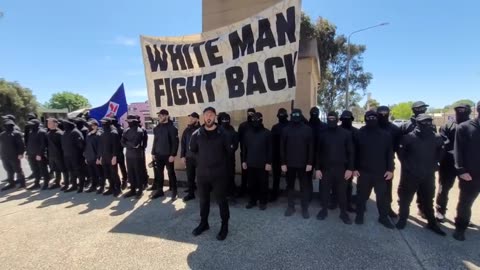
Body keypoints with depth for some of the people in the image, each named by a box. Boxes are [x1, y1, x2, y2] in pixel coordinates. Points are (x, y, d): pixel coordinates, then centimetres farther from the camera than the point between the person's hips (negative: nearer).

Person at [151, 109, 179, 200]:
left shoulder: (172, 128, -10)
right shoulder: (157, 128, 10)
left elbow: (175, 142, -14)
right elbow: (155, 141, 15)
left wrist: (173, 155, -18)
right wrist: (153, 153, 11)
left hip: (168, 155, -6)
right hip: (158, 155, 6)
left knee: (171, 173, 3)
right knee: (159, 173, 12)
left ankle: (174, 192, 13)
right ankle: (159, 190, 25)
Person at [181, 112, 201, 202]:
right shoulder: (187, 130, 7)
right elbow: (183, 143, 8)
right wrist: (182, 156, 3)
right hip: (189, 157, 4)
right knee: (190, 176, 8)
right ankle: (191, 193, 21)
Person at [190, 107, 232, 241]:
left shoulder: (222, 133, -7)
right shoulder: (196, 134, -1)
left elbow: (229, 150, 2)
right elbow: (193, 149, 14)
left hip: (219, 173, -3)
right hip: (202, 173, 3)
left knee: (221, 200, 7)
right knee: (203, 199, 17)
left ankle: (224, 226, 24)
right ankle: (203, 223, 37)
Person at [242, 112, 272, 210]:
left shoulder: (267, 133, -4)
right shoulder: (248, 133, 8)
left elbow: (270, 149, -6)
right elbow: (244, 148, 11)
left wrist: (269, 162, -10)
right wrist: (244, 161, 7)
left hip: (262, 164, -3)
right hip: (250, 163, 3)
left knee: (263, 184, 7)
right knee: (251, 184, 11)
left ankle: (263, 202, 21)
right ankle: (252, 201, 26)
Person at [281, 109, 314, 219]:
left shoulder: (307, 129, -2)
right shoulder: (286, 130, 0)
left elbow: (311, 147, -1)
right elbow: (282, 147, 0)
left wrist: (310, 163, -6)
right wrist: (283, 163, -4)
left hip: (303, 164, -1)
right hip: (289, 163, 1)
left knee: (304, 186, 8)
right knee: (290, 186, 12)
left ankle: (305, 208, 21)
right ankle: (291, 206, 25)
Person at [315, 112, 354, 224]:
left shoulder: (346, 133, -2)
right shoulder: (323, 134, 1)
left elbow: (350, 152, -1)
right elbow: (318, 152, 2)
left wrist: (350, 168, -6)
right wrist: (317, 168, -2)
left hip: (341, 169, -1)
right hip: (325, 168, 1)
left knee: (341, 191, 9)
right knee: (325, 191, 11)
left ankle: (343, 212, 26)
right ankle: (324, 210, 28)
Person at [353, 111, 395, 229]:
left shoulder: (385, 135, 0)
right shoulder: (359, 134, -2)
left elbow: (390, 153, 3)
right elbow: (355, 152, 0)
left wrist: (390, 169, -3)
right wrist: (355, 168, -4)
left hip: (380, 172, 1)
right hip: (363, 171, -1)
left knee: (382, 196, 10)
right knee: (362, 194, 11)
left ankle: (383, 217, 27)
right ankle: (359, 214, 27)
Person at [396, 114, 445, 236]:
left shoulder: (437, 138, -1)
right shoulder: (409, 137, -12)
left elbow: (440, 153, 15)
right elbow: (401, 152, -2)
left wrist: (433, 166, 8)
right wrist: (407, 166, -2)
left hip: (428, 175, 3)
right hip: (410, 174, -3)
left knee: (427, 200, 16)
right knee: (405, 198, 9)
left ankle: (432, 223, 32)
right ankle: (402, 219, 26)